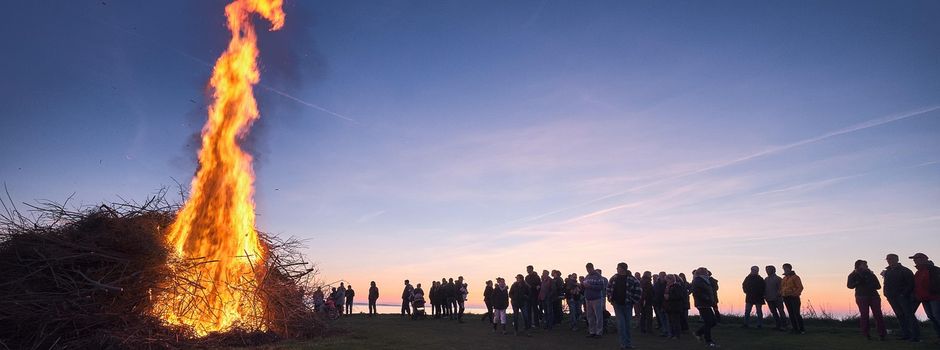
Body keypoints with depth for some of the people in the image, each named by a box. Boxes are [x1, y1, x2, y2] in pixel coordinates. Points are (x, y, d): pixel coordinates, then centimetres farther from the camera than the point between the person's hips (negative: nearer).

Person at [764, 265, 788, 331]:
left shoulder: (777, 278, -6)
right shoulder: (766, 279, 13)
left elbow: (780, 288, -11)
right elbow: (764, 288, 19)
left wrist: (778, 294, -19)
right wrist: (764, 295, 9)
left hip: (777, 298, -7)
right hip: (769, 298, 7)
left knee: (781, 312, -3)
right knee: (773, 312, 10)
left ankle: (784, 325, 0)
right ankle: (777, 325, 17)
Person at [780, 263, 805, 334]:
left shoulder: (795, 277, -5)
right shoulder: (784, 279, 16)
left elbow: (800, 287, -11)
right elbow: (781, 288, 24)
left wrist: (795, 294, -23)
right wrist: (781, 294, 5)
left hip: (794, 298, -7)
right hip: (786, 298, 7)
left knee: (796, 313, -9)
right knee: (791, 314, 7)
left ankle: (801, 329, -1)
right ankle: (795, 329, 13)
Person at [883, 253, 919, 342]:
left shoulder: (905, 270, -5)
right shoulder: (887, 271, 14)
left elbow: (910, 284, -11)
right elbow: (886, 284, 21)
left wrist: (904, 294, -18)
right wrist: (887, 294, 8)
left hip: (903, 297, -6)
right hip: (892, 298, 6)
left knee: (909, 315, -7)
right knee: (900, 316, 8)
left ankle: (915, 335, -4)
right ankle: (906, 334, 12)